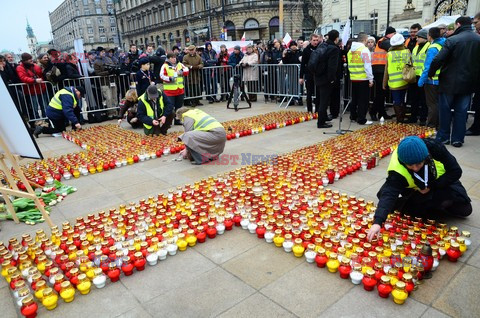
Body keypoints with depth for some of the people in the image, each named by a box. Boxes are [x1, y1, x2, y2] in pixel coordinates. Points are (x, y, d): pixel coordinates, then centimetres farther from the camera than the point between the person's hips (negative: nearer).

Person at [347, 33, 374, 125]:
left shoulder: (351, 50, 10)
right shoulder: (364, 50, -11)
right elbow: (367, 66, -14)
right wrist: (370, 79, -11)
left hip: (353, 79, 7)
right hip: (363, 79, -6)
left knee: (354, 99, 18)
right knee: (363, 100, -1)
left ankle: (353, 116, 28)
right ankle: (362, 119, 2)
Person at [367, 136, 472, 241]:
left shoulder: (434, 148, -30)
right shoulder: (397, 170, -34)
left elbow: (456, 171, -19)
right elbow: (388, 194, -43)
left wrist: (431, 186, -25)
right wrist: (377, 222, -55)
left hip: (442, 184, 2)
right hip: (418, 193, -2)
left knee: (464, 209, -10)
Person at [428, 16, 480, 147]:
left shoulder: (452, 40, -14)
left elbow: (438, 59, -20)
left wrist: (431, 73, -5)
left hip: (450, 82, -4)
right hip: (468, 83, 4)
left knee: (445, 110, 9)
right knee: (461, 111, 10)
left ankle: (443, 137, 17)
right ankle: (458, 139, 15)